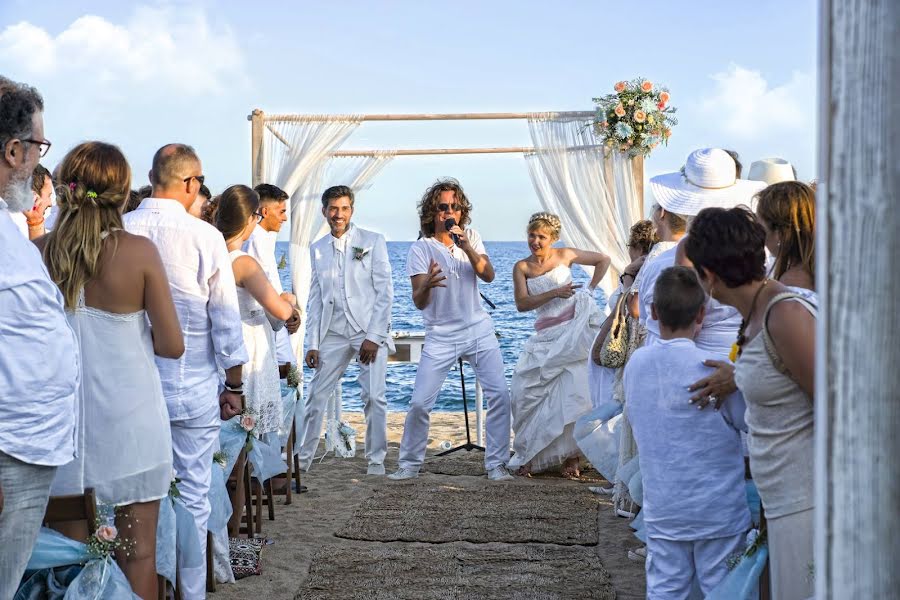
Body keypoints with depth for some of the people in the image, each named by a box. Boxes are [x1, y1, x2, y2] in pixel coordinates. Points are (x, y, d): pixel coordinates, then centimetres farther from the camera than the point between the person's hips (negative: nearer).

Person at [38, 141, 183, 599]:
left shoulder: (38, 252, -5)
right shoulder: (138, 252, -11)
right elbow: (171, 345, -10)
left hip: (61, 418, 2)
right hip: (128, 420, -2)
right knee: (138, 552, 9)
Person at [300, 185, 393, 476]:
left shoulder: (372, 241, 1)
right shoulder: (317, 248, 12)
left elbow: (384, 292, -3)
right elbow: (315, 299, 13)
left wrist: (373, 337, -11)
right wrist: (313, 343, 5)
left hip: (369, 332, -3)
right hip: (333, 334, 3)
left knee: (374, 398, -8)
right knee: (316, 396, 3)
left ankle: (376, 460, 6)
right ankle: (302, 458, 14)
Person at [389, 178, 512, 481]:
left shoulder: (471, 237, 4)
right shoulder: (421, 249, -7)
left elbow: (488, 276, -9)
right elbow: (419, 302, -13)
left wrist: (467, 248, -24)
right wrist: (427, 286, -36)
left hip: (479, 331, 2)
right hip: (440, 337, -2)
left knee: (500, 394, -6)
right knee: (419, 402, -7)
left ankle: (496, 464, 6)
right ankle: (410, 464, 11)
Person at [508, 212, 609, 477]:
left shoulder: (565, 255, 3)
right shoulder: (522, 267, 6)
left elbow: (603, 259, 14)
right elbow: (521, 304, -6)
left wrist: (590, 289, 5)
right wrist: (554, 293, -15)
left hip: (574, 329, -2)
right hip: (545, 335, 3)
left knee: (572, 390, -9)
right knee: (527, 390, -4)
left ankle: (571, 455, 2)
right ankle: (531, 455, 12)